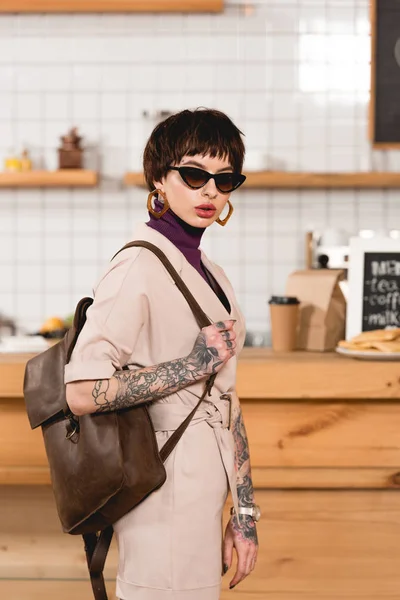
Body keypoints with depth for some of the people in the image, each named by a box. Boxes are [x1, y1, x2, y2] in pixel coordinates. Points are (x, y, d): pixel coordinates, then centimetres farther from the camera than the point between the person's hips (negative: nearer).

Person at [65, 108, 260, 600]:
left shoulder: (208, 273, 13)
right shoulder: (139, 268, -14)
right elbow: (81, 393, -23)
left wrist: (243, 511, 12)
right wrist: (193, 365, -18)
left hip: (204, 498, 8)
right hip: (168, 498, -8)